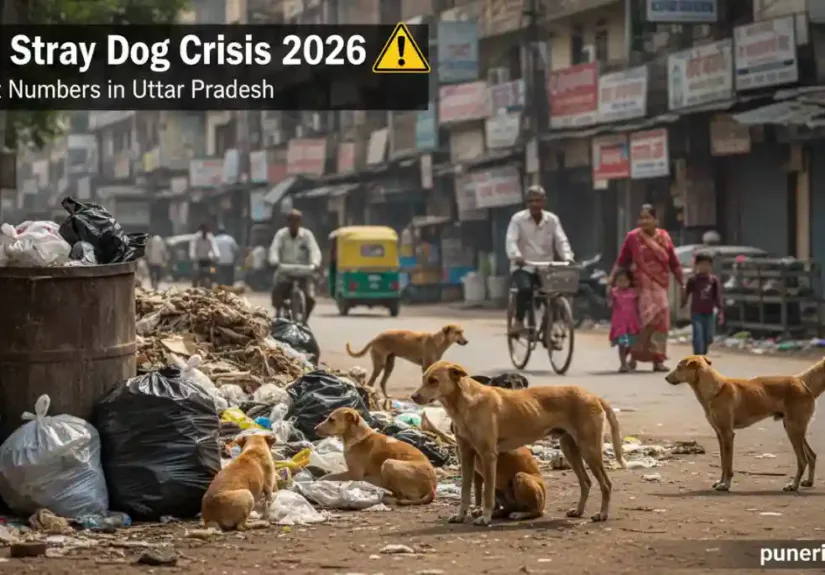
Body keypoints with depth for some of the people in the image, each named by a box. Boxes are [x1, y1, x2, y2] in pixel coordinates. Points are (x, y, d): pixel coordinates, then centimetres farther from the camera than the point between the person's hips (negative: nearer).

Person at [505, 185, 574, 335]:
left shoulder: (552, 220, 5)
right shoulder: (518, 219, -3)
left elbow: (561, 241, -3)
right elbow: (511, 241, -15)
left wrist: (567, 258, -24)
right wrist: (516, 256, -37)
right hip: (523, 267, -3)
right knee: (525, 288, -33)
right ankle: (519, 321, -13)